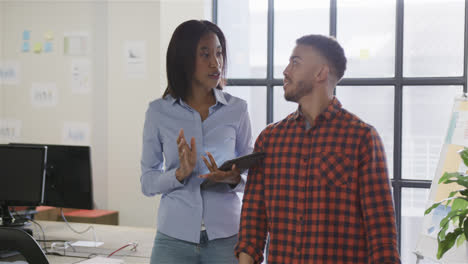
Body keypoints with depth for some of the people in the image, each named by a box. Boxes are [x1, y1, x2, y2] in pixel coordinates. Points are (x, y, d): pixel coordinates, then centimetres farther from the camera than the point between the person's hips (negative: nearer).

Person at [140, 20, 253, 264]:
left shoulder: (237, 109, -1)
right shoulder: (159, 112, -2)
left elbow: (250, 174, 6)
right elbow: (147, 182, 1)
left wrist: (234, 180, -15)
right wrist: (180, 173, -17)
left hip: (226, 236, 0)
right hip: (174, 237, 0)